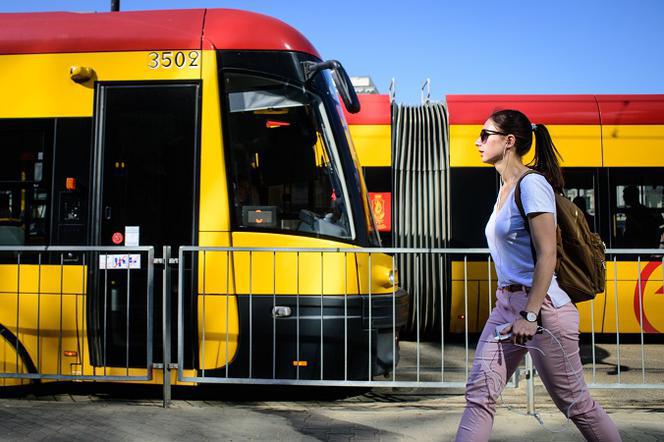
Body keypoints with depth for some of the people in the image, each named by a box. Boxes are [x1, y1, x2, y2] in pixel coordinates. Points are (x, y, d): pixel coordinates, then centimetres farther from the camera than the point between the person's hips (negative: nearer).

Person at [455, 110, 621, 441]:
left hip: (541, 305, -9)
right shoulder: (506, 187, 14)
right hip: (506, 304, 9)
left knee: (575, 403, 4)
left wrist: (530, 315, -22)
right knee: (479, 394, 1)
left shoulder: (532, 183, -13)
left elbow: (547, 255, -19)